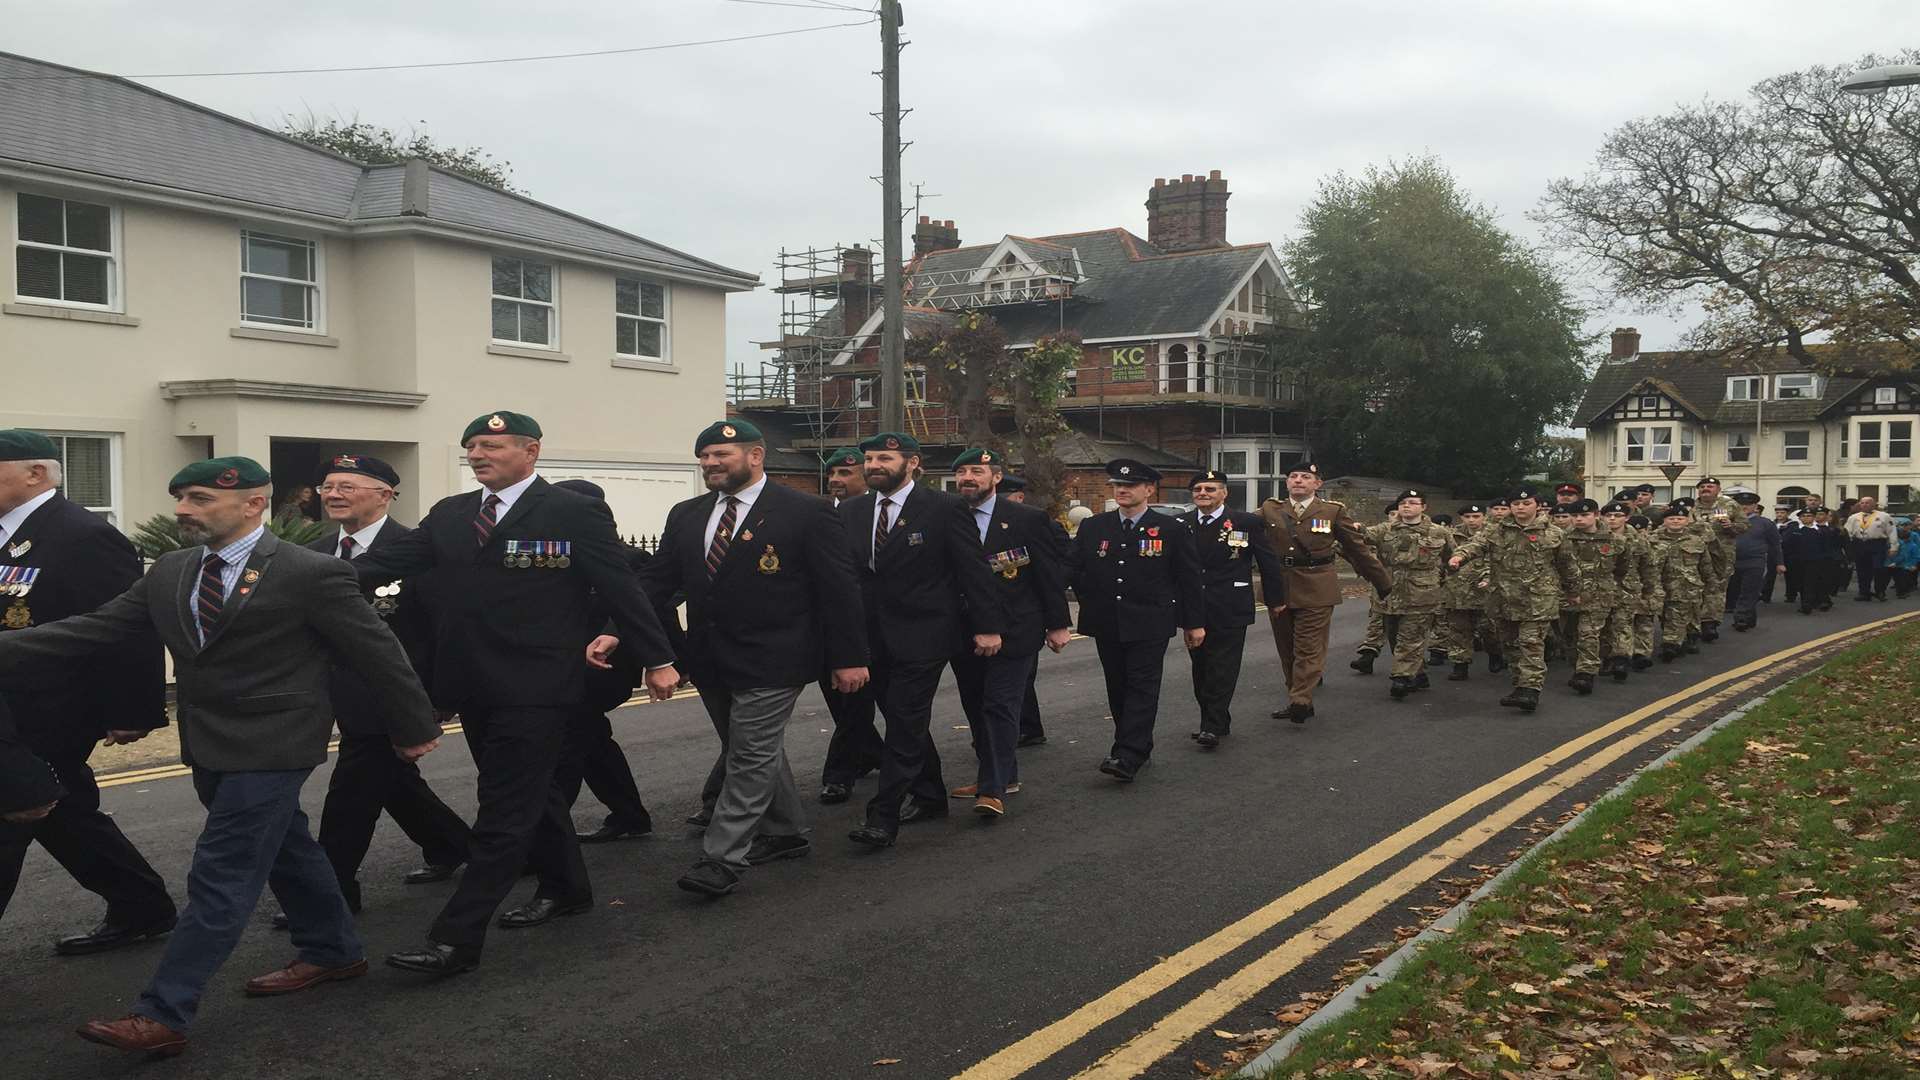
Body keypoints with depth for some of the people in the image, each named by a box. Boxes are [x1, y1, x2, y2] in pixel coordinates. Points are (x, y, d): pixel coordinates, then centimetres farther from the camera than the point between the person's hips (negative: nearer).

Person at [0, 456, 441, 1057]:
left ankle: (162, 1016, -3)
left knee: (221, 878, -7)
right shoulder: (170, 572, 6)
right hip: (211, 748, 8)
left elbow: (377, 652, -8)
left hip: (270, 748, -7)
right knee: (286, 852, 20)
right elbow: (95, 629, 3)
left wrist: (415, 727, -1)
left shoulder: (311, 574, -14)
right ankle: (333, 952, 36)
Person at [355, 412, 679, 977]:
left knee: (503, 813, -5)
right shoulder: (449, 513, 10)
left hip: (536, 691, -7)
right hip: (475, 688, 7)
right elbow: (388, 560, 1)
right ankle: (564, 889, 38)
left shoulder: (574, 512, -7)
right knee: (528, 794, 20)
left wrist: (657, 660, -5)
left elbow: (621, 587, -6)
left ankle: (455, 940, -3)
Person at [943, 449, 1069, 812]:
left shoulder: (1027, 520, -4)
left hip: (1012, 633, -5)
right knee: (976, 707, 12)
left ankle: (994, 789, -9)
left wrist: (1058, 624, -3)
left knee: (1001, 707, -9)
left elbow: (1051, 573, -1)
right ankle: (1003, 775, 27)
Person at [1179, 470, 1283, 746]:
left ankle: (1213, 727, -3)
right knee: (1201, 669, 10)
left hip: (1230, 611, -4)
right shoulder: (1181, 524, 5)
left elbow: (1268, 562, 2)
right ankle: (1218, 723, 21)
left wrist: (1276, 598, 5)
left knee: (1222, 670, -5)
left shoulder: (1248, 523, -4)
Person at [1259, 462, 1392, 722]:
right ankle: (1297, 701, 18)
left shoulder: (1334, 511, 2)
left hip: (1316, 590, -3)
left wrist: (1383, 582, 11)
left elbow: (1358, 549, 7)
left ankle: (1300, 701, -10)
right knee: (1287, 650, 9)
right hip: (1278, 588, 3)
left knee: (1309, 649, -8)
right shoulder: (1269, 510, 7)